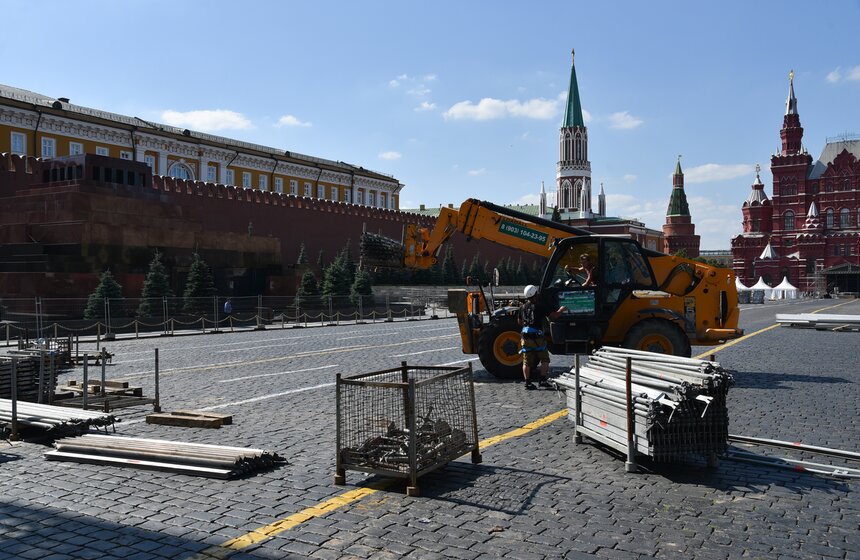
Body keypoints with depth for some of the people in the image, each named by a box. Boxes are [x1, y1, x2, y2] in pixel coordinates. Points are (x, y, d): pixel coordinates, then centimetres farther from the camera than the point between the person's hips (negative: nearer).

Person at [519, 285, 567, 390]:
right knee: (544, 359, 10)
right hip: (537, 337, -4)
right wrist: (561, 310, 13)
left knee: (527, 362, 6)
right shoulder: (539, 306, -9)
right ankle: (542, 380, 5)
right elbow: (554, 316, -5)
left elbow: (520, 323, 19)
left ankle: (528, 383, 4)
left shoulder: (523, 307, 7)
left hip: (525, 337, 5)